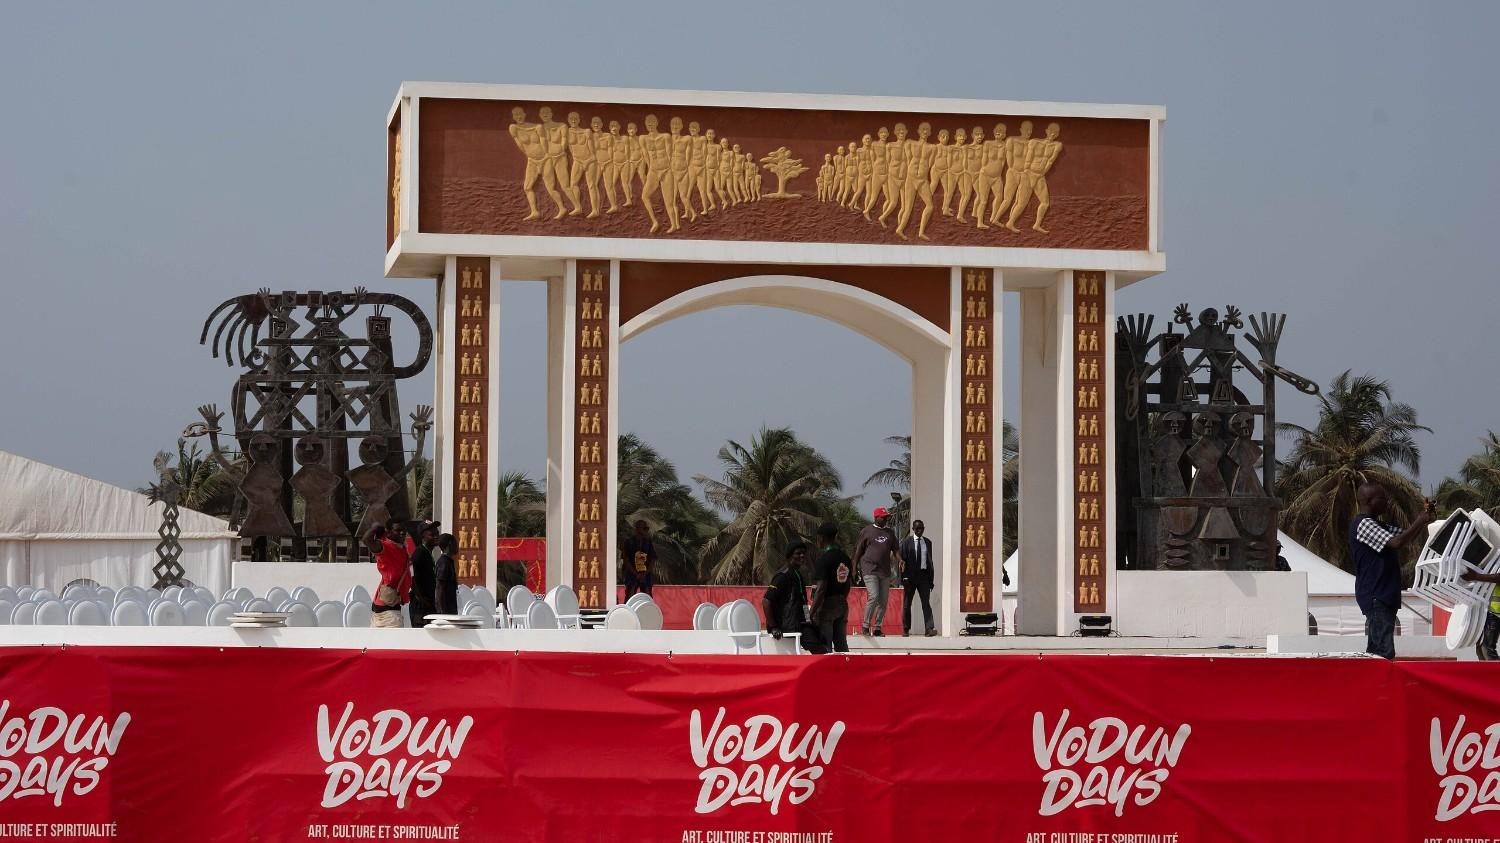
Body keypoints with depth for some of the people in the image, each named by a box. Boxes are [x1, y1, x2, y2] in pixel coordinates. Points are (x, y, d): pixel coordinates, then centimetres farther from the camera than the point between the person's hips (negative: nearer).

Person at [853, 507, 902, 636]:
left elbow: (895, 549, 16)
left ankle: (877, 628, 9)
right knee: (874, 597, -18)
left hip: (885, 571, 5)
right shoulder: (866, 531, 3)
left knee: (883, 601, 2)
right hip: (870, 570, -5)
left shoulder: (889, 532, 15)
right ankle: (865, 625, -8)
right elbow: (858, 550, 5)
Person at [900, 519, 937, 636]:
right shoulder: (907, 542, 0)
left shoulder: (927, 542, 11)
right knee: (906, 603, 4)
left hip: (923, 575, 2)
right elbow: (902, 560, -3)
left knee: (926, 602, -7)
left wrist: (931, 579, 10)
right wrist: (903, 577, -11)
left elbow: (930, 560, 13)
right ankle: (906, 629, 11)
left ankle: (930, 628, -15)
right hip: (910, 575, -2)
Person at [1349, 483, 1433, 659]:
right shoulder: (1363, 524, -14)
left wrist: (1422, 518, 6)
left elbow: (1408, 537, 22)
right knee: (1385, 652, -16)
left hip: (1385, 595, 11)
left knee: (1375, 651, 11)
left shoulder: (1379, 525, 19)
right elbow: (1396, 543, -23)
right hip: (1375, 597, -11)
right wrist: (1419, 522, -13)